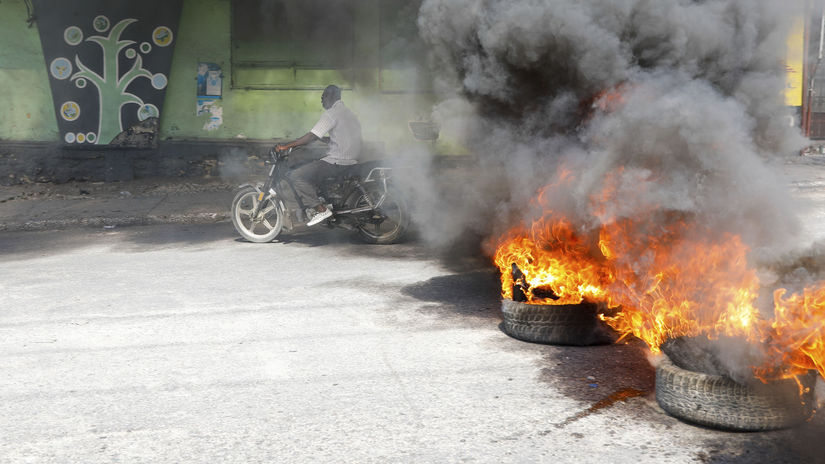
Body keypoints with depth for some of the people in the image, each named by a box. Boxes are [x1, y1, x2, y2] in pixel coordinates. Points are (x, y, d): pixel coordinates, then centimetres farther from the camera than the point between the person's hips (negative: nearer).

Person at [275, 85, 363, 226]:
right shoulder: (351, 114, 20)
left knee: (295, 176, -13)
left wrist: (287, 145, -12)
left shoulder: (331, 113, -10)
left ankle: (321, 209, -17)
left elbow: (312, 136, -17)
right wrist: (321, 138, 29)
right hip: (352, 161, 10)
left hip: (337, 162, -10)